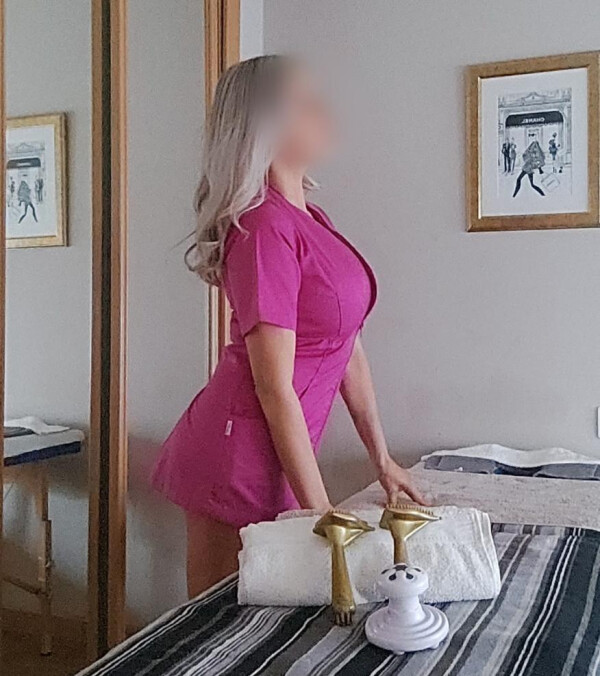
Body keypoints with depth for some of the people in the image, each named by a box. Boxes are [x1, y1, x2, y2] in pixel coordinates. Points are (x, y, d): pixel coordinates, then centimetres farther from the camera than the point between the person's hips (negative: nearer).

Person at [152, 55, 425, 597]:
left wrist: (383, 459, 14)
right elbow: (274, 387, -20)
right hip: (237, 455, -8)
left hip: (276, 453, 8)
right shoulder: (266, 228, -19)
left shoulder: (312, 220, 8)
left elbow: (347, 348, 10)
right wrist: (319, 509, -15)